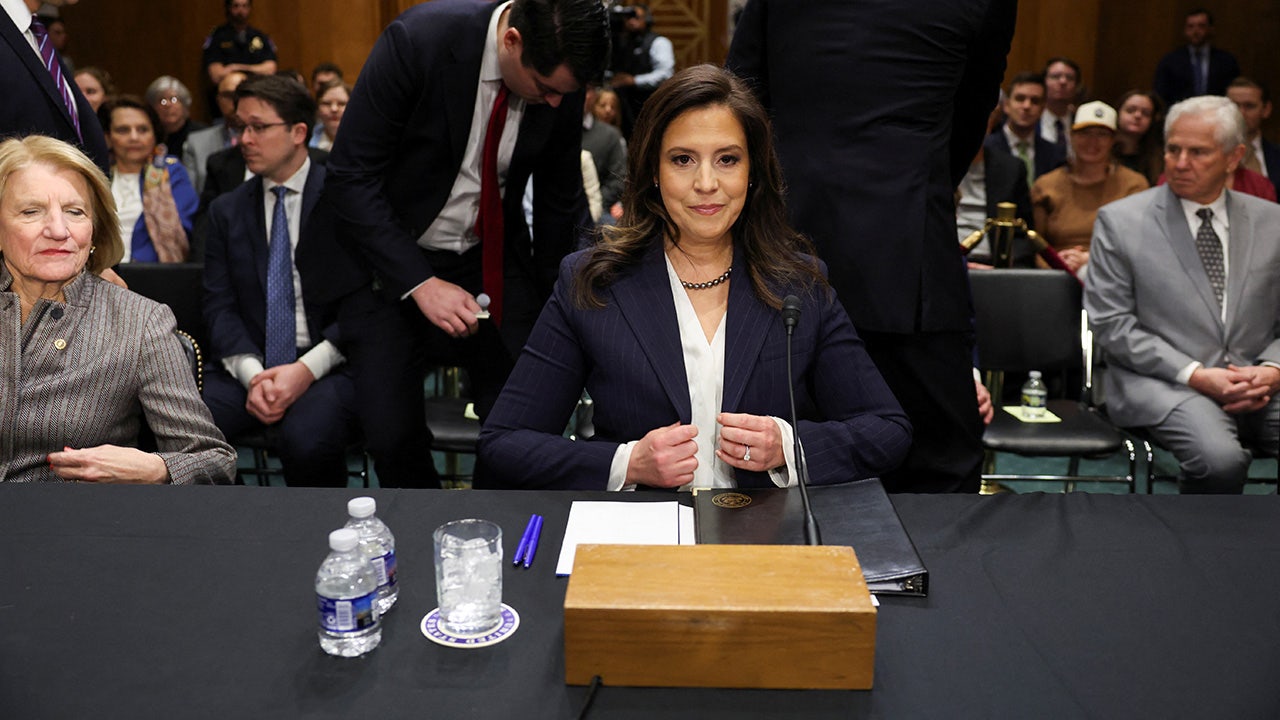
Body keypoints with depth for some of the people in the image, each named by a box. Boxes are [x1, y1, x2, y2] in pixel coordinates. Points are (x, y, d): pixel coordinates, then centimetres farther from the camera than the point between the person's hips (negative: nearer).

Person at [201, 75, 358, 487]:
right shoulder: (226, 211, 15)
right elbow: (219, 306, 7)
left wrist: (308, 369, -16)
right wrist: (251, 374, -12)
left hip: (330, 365, -4)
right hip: (249, 365, 4)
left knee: (306, 438, -34)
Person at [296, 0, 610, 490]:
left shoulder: (561, 85, -11)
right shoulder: (417, 40, -22)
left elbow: (559, 202, 4)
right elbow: (350, 178, -18)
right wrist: (420, 284, -23)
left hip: (492, 261, 3)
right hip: (390, 259, -2)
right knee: (392, 436, -9)